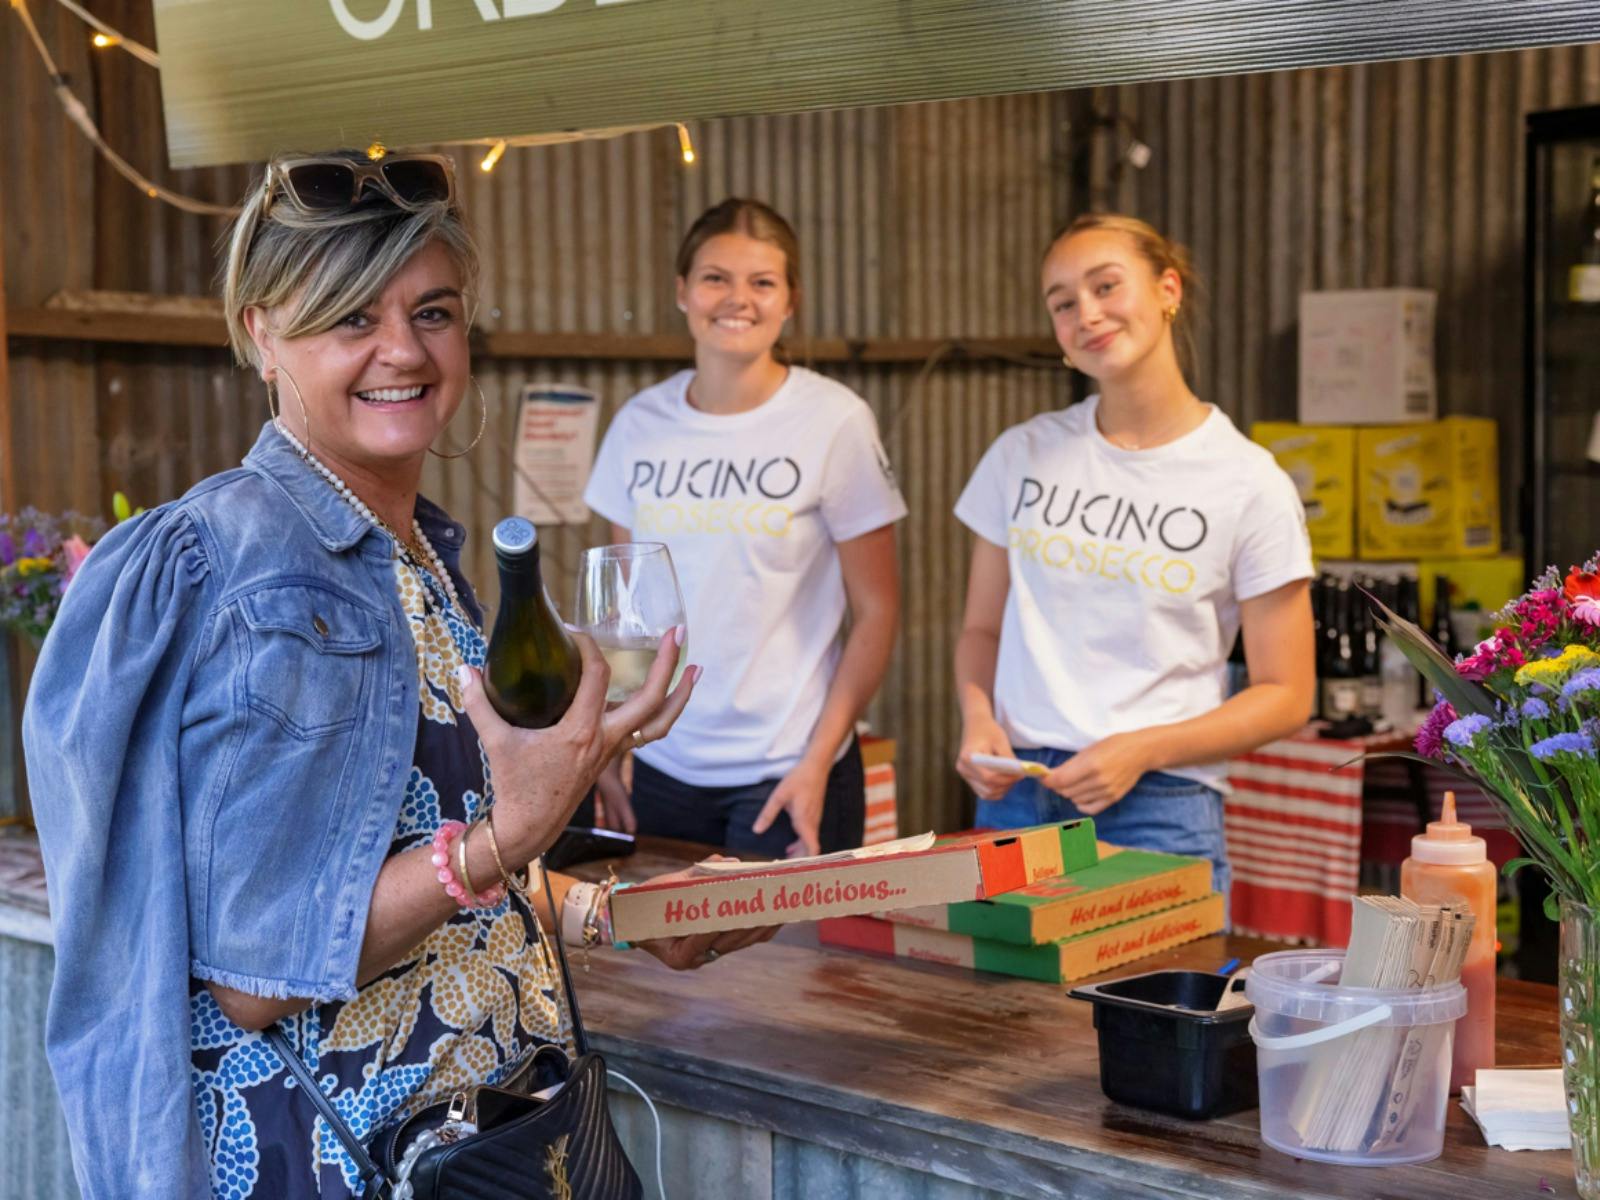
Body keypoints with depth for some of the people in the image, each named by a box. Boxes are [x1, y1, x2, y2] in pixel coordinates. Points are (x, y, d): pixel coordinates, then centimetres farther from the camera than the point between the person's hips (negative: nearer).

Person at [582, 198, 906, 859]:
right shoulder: (641, 423, 4)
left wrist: (817, 763, -12)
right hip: (662, 769, 4)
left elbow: (876, 611, -5)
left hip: (787, 773, -3)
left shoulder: (835, 421, -7)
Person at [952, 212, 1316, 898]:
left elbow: (1285, 695, 0)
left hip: (1158, 808, -2)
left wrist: (1142, 749, -13)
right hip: (1014, 796, 3)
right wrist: (977, 716, -6)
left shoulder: (1248, 484, -2)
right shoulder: (1022, 455, 8)